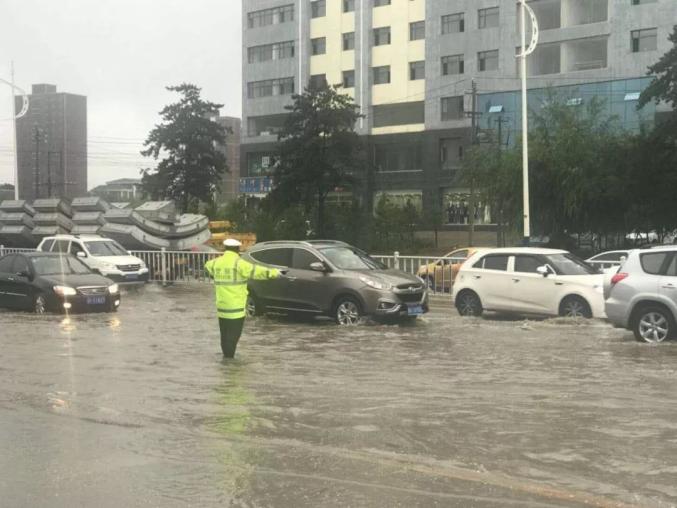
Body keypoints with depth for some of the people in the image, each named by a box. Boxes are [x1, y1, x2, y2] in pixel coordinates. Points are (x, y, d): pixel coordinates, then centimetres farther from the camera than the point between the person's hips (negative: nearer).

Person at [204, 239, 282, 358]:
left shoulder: (217, 262, 8)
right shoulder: (238, 263, -13)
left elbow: (208, 265, 30)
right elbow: (256, 271, -16)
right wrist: (274, 272, -8)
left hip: (222, 306, 6)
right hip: (236, 307, -6)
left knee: (225, 334, 17)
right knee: (233, 334, -2)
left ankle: (226, 355, 25)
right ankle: (229, 357, -3)